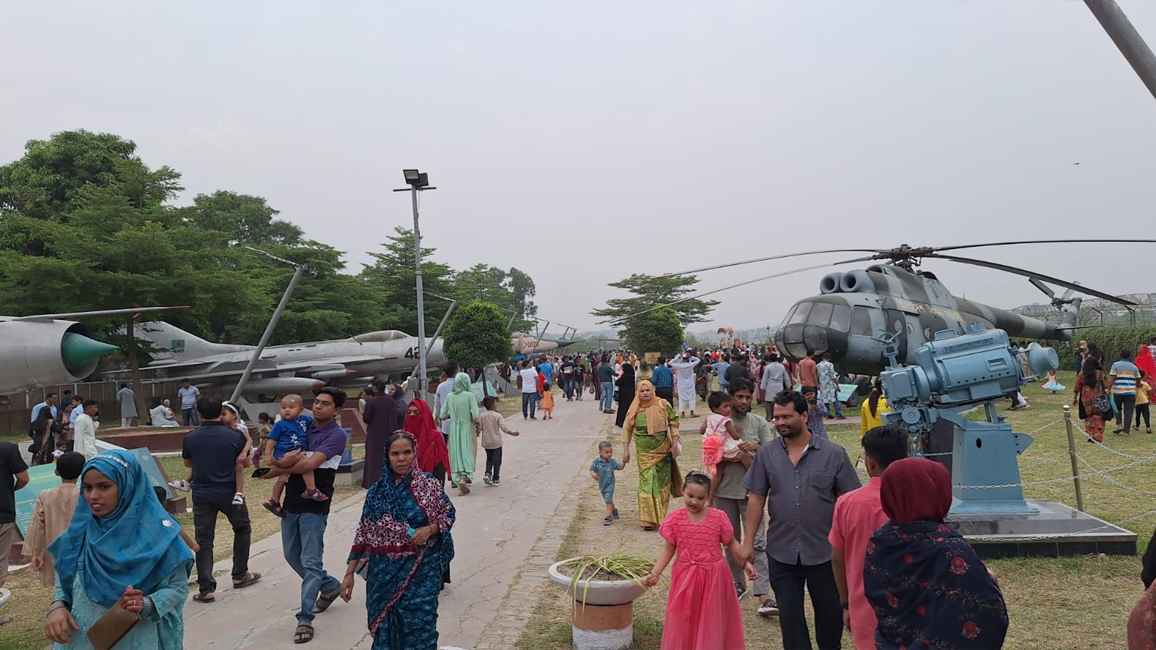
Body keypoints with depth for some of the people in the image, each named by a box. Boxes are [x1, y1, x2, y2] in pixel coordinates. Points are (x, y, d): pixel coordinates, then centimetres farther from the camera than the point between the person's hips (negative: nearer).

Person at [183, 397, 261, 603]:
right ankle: (240, 575, 26)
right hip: (229, 492, -1)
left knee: (203, 540, 7)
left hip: (201, 494, 1)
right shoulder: (235, 436, -10)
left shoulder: (190, 438, -4)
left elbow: (187, 463, 13)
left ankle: (205, 588, 3)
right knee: (242, 529, 20)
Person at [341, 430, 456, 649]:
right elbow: (363, 535, 5)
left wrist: (429, 530, -15)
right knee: (383, 629, 9)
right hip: (383, 573, 3)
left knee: (418, 630, -4)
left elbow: (448, 515, 4)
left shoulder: (428, 485, -6)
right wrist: (349, 573, 4)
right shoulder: (377, 491, 2)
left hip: (419, 572, -3)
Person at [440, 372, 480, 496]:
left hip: (454, 430, 3)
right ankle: (465, 477, -14)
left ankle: (459, 479, 9)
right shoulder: (470, 395, -12)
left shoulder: (450, 397, -1)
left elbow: (442, 416, 3)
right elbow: (475, 416, -18)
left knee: (457, 455, 11)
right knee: (468, 454, 6)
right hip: (467, 429, -3)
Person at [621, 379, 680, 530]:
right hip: (644, 452, 0)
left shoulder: (663, 405, -3)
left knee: (662, 483, 7)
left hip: (662, 450, 0)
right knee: (646, 482, -4)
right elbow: (627, 429, 6)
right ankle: (648, 519, -1)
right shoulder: (635, 409, 1)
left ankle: (661, 517, 22)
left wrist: (675, 443, -1)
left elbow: (673, 422, 4)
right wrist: (626, 450, 5)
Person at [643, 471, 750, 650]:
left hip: (713, 577, -1)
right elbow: (668, 550, 0)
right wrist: (655, 573, -8)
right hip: (685, 577, 1)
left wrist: (746, 562, -8)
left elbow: (731, 543, 4)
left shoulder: (718, 517, -8)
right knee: (683, 622, 9)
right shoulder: (676, 519, -6)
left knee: (711, 621, 10)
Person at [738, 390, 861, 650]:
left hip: (824, 550, -1)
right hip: (781, 551, 1)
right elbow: (756, 498, 2)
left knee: (829, 611, 15)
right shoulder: (766, 454, 0)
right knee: (789, 614, 9)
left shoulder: (834, 453, -6)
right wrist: (748, 541, -1)